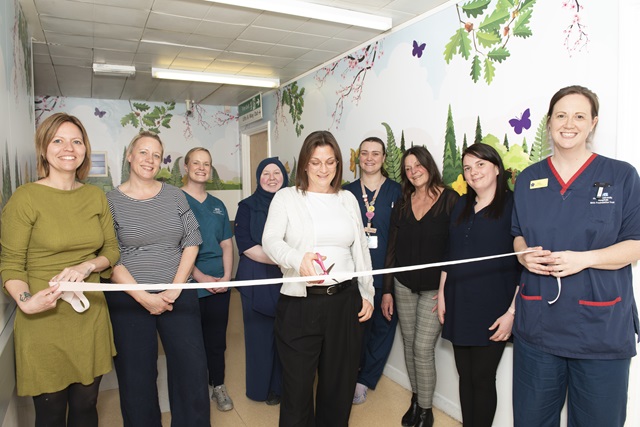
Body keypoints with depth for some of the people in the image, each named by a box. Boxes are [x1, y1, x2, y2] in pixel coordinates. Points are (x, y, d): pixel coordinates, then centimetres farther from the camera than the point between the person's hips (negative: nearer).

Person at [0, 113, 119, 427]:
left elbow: (111, 250, 9)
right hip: (44, 323, -4)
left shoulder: (96, 197, 6)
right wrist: (26, 301, -25)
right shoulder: (25, 198, -8)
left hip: (91, 319, 4)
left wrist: (87, 266, -11)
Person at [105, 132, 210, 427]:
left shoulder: (175, 195, 6)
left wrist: (175, 289, -7)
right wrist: (144, 297, -13)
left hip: (179, 295, 2)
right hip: (129, 300, -1)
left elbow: (192, 242, 2)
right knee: (136, 378, 8)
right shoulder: (111, 200, 0)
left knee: (192, 370, 3)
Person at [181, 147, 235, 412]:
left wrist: (227, 276, -4)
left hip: (219, 285, 4)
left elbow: (227, 244, 10)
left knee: (217, 339, 13)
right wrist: (200, 276, -16)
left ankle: (218, 385, 29)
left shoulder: (217, 205, 12)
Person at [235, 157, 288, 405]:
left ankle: (286, 385, 23)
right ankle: (263, 387, 22)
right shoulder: (248, 206, 3)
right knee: (261, 332, 5)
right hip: (258, 279, -2)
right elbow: (245, 245, -6)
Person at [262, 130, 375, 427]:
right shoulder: (286, 197, 1)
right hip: (298, 304, -3)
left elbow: (361, 250, 15)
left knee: (339, 383, 16)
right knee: (297, 385, 8)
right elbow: (270, 241, -13)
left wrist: (367, 293, 10)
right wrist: (298, 259, -32)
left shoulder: (348, 199, 11)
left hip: (345, 302, 3)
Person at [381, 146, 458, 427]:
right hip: (403, 286, 4)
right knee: (409, 346, 12)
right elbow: (392, 248, 6)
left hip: (434, 288, -4)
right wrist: (387, 290, 5)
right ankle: (416, 400, 32)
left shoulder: (450, 199, -7)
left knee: (423, 349, -3)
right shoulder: (402, 203, 6)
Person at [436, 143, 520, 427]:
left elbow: (523, 264, -10)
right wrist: (442, 294, 11)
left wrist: (512, 312, -13)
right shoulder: (461, 206, 10)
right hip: (458, 305, 5)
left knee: (482, 379, 6)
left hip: (492, 309, -5)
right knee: (465, 376, 15)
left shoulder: (513, 205, -7)